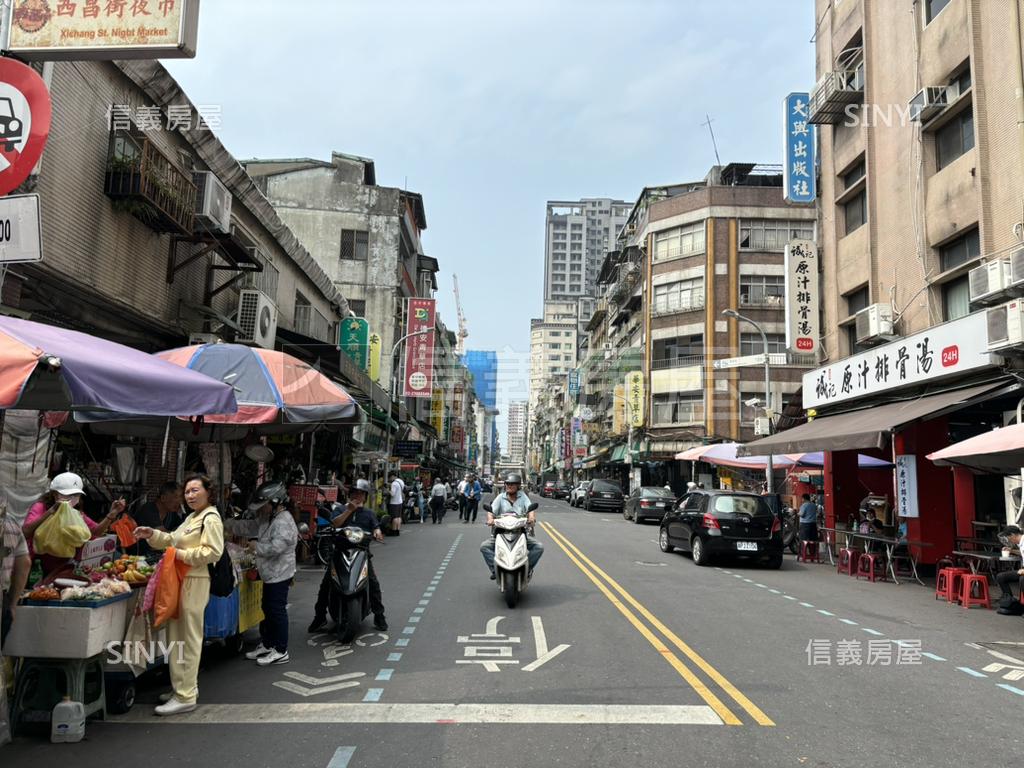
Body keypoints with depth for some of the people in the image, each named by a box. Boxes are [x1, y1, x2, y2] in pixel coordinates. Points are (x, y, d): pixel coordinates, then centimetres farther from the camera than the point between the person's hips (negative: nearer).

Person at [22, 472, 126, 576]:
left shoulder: (76, 513, 8)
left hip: (64, 569, 5)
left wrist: (112, 514, -11)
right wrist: (50, 511, -37)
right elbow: (25, 532, -27)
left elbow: (96, 532, 4)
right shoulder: (40, 507, -9)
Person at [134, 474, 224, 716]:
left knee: (189, 640, -4)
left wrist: (183, 555, -17)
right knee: (176, 639, 16)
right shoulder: (191, 518, 20)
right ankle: (182, 687, 27)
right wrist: (152, 535, 11)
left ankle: (186, 697, 2)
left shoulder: (211, 519, -12)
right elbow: (172, 540, 26)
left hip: (195, 584, -10)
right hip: (180, 582, 10)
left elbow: (213, 551, -22)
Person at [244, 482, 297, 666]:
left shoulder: (284, 522, -22)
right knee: (267, 609, 19)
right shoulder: (270, 518, 11)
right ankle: (266, 644, 32)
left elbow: (275, 547, -29)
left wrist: (256, 546, -16)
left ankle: (281, 651, 4)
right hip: (270, 575, 10)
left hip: (279, 575, -10)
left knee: (277, 611, -4)